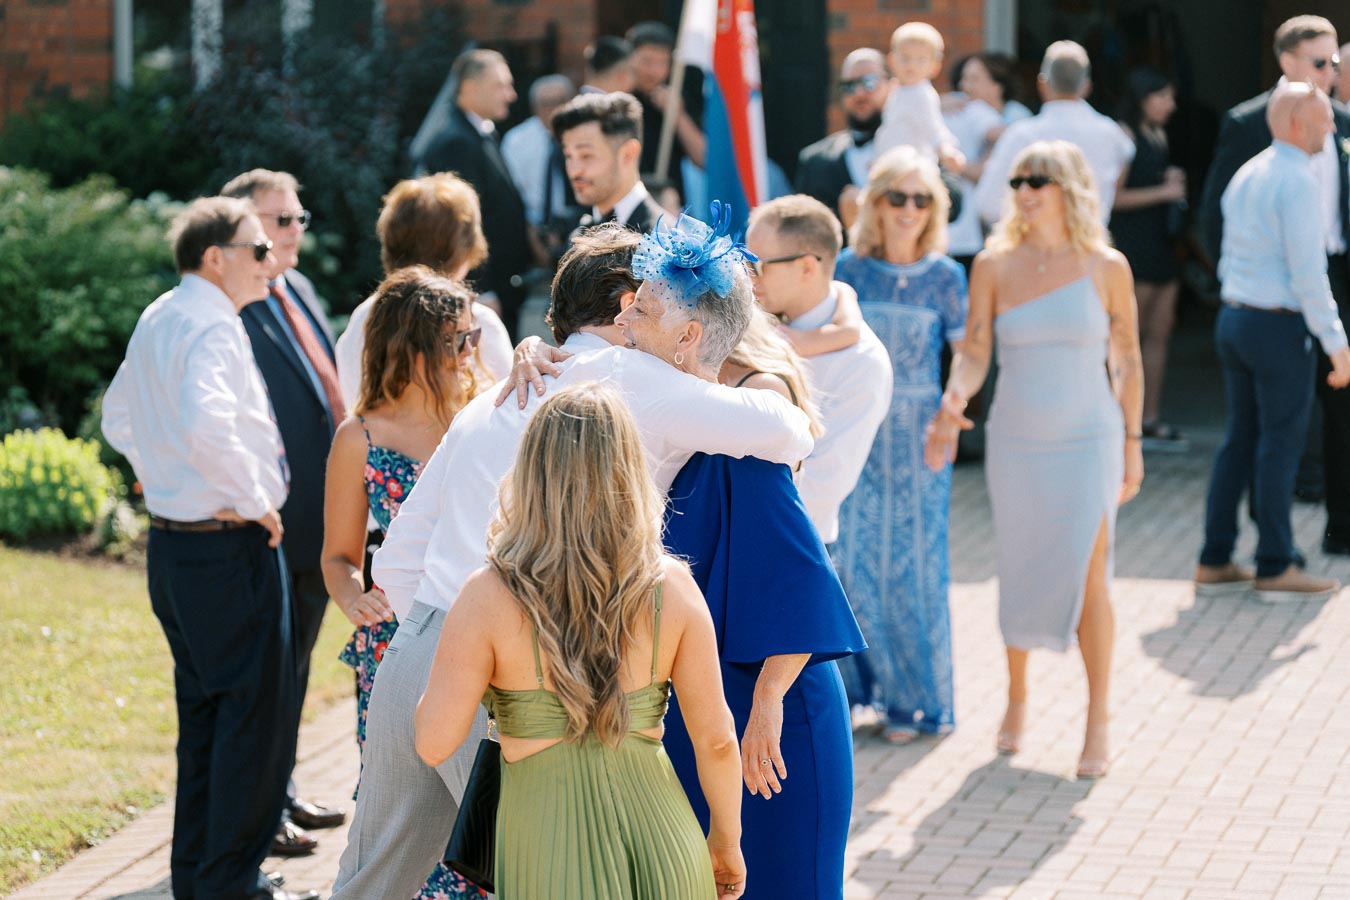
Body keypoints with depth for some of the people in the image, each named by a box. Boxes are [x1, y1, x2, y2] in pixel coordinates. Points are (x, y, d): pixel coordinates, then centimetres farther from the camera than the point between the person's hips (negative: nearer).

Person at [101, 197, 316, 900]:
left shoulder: (155, 320, 13)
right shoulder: (212, 326, -18)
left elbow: (119, 414, 27)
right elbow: (206, 425, -34)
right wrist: (250, 499, -22)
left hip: (172, 544, 10)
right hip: (231, 550, -10)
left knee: (203, 709, 17)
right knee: (256, 712, -2)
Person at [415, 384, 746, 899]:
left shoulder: (488, 598, -9)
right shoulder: (671, 587, -3)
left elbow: (433, 744, -10)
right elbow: (715, 737, 1)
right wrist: (727, 839, 17)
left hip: (549, 853, -2)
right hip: (661, 838, 2)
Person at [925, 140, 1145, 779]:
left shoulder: (1106, 267, -2)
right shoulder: (994, 265, 0)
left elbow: (1126, 360, 4)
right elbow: (973, 350, -5)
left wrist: (1132, 442, 4)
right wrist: (953, 401, -24)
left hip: (1088, 441, -2)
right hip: (1016, 441, 2)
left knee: (1087, 578, -7)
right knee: (1019, 576, 9)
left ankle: (1099, 717, 5)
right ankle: (1016, 698, 29)